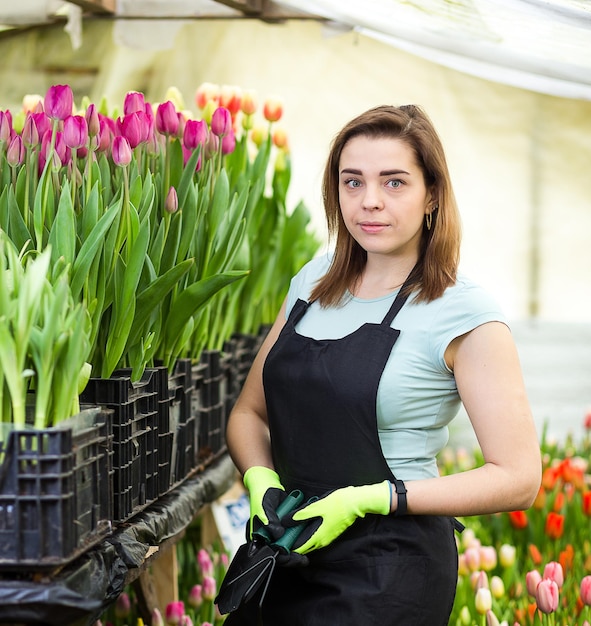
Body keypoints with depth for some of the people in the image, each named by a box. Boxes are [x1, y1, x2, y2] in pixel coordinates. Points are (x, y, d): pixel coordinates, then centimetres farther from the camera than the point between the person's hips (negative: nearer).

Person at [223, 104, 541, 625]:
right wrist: (261, 480, -9)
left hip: (387, 575, -5)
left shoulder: (463, 314, -12)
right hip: (284, 553, 6)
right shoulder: (315, 282, 5)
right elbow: (248, 412, 13)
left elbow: (518, 478, -15)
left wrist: (369, 499, -21)